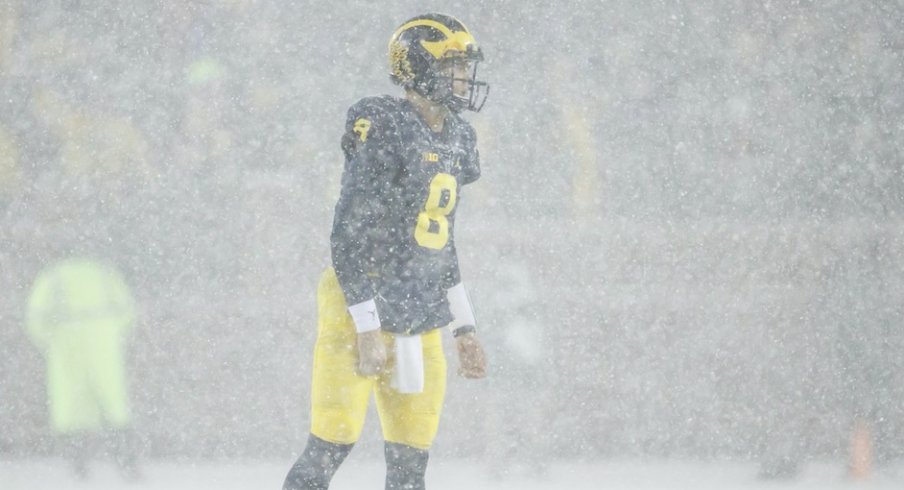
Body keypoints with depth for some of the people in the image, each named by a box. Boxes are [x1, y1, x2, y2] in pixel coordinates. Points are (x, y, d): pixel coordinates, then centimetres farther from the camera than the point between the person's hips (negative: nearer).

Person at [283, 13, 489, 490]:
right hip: (359, 309, -8)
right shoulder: (385, 130, -14)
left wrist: (464, 328, 19)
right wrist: (367, 327, -21)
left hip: (419, 322, 8)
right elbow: (348, 235, -17)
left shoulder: (454, 141, 12)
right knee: (332, 445, -10)